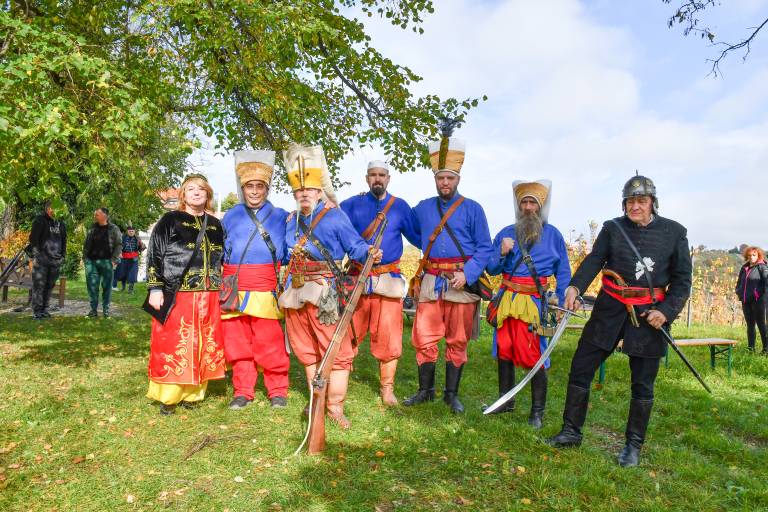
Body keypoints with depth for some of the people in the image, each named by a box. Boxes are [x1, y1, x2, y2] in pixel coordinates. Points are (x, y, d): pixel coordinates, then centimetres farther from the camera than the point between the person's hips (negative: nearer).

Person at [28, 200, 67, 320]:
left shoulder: (61, 224, 15)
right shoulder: (40, 220, 0)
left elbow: (64, 241, 19)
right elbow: (33, 238, -4)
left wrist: (62, 256, 12)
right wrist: (36, 253, -10)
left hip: (56, 260, 5)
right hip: (41, 258, -5)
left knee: (49, 286, 8)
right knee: (38, 285, -5)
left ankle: (44, 309, 16)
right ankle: (36, 311, 0)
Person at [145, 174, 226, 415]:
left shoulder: (215, 224, 16)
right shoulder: (170, 220, 3)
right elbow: (155, 254, -2)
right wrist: (155, 288, -10)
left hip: (208, 297, 4)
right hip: (177, 295, -4)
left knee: (204, 347, 6)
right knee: (173, 345, -2)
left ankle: (191, 393, 18)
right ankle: (167, 396, 11)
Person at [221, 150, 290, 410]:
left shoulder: (279, 216, 8)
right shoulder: (230, 216, 15)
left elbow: (285, 253, 10)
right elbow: (219, 253, 19)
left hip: (264, 289, -3)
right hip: (232, 288, 3)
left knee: (270, 343, -2)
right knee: (237, 342, 7)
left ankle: (277, 390, 13)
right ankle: (242, 391, 20)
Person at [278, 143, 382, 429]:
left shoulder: (335, 216, -6)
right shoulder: (292, 220, 14)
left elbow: (354, 245, -10)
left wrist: (369, 253, -29)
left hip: (325, 294, -6)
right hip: (296, 294, 7)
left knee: (337, 351, -3)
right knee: (307, 351, 16)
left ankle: (335, 407, 9)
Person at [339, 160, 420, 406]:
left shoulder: (400, 207, 8)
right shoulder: (352, 204, 7)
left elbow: (419, 237, 8)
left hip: (388, 280, 0)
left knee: (388, 337, 2)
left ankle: (387, 390, 16)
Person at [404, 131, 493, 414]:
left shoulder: (472, 209, 3)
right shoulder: (423, 208, 12)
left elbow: (485, 248, 0)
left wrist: (467, 274, -13)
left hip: (461, 282, -2)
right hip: (430, 282, 2)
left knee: (457, 341, 5)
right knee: (424, 338, 2)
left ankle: (452, 394, 19)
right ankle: (425, 390, 19)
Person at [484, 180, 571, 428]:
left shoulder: (552, 234, 3)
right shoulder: (506, 233, 9)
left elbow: (563, 272, 6)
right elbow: (492, 269, 9)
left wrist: (561, 303, -2)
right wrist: (502, 253, -11)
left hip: (533, 302, -3)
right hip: (506, 299, 4)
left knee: (534, 356, -6)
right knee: (504, 351, 11)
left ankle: (538, 410, 9)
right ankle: (506, 401, 27)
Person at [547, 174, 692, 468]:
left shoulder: (674, 232, 1)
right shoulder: (612, 228, 3)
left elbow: (682, 279, 3)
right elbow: (593, 260, -9)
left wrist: (667, 310, -12)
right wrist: (575, 286, -28)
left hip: (650, 315, -1)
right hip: (610, 310, 2)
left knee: (642, 384, 8)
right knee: (580, 368, 3)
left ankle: (634, 445, 26)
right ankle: (571, 432, 19)